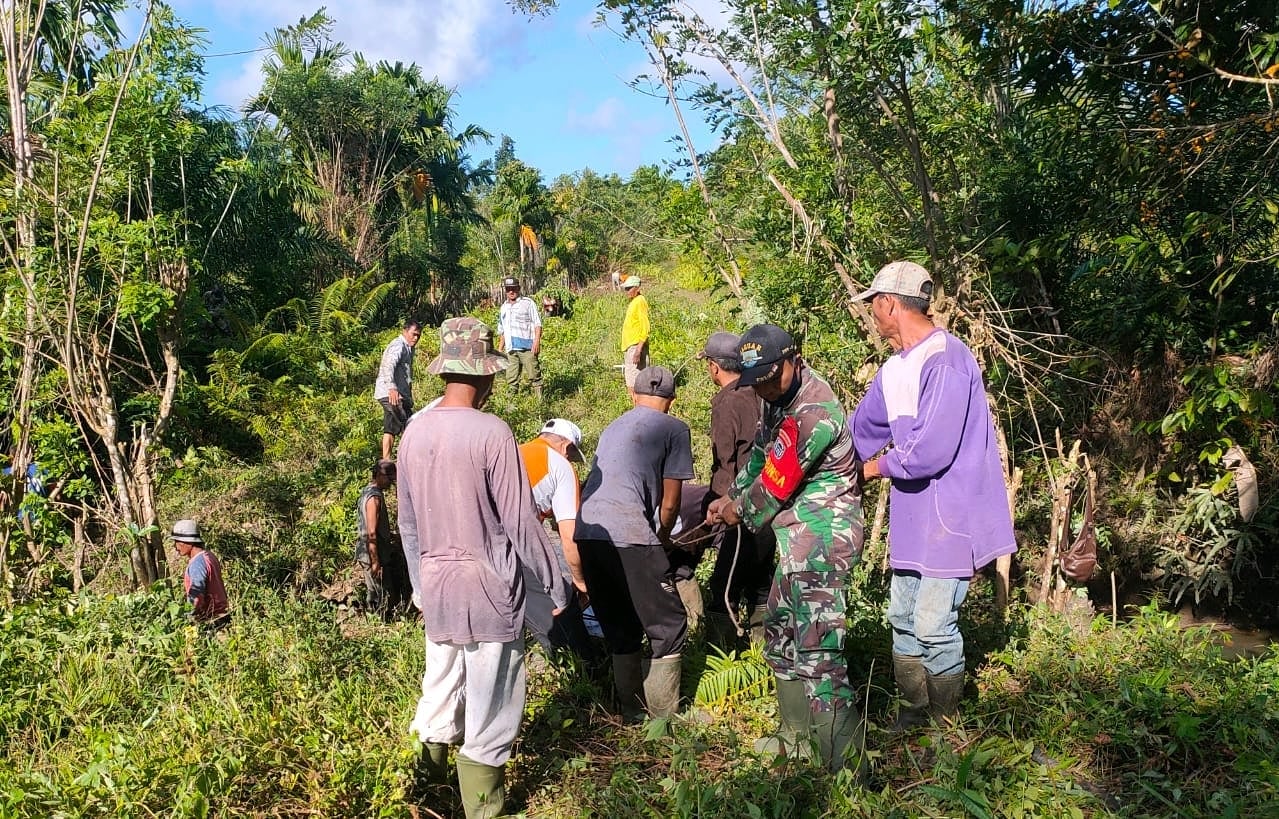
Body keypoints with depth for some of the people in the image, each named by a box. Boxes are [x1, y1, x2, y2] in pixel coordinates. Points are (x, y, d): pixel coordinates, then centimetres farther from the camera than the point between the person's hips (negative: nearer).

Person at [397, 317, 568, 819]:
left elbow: (408, 525, 10)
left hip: (437, 587, 6)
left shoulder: (414, 435, 2)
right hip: (489, 588, -6)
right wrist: (554, 584, -4)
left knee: (438, 696, 19)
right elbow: (521, 521, -15)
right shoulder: (491, 432, -17)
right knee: (489, 708, 8)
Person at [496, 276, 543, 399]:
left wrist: (537, 341, -13)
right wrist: (501, 348, 21)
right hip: (511, 349, 5)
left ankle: (540, 399, -4)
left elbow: (537, 323, -2)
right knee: (511, 379, 5)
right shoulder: (503, 307, 19)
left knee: (534, 375, -7)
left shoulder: (528, 303, 3)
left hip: (527, 347, -5)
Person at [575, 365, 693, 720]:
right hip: (628, 537, -7)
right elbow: (670, 502, 6)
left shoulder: (613, 428, 26)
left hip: (587, 534, 7)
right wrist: (662, 539, 25)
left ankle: (632, 713, 28)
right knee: (669, 627, 7)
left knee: (620, 629, 19)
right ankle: (663, 720, 11)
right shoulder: (674, 429, 7)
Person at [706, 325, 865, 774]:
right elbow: (761, 453, 21)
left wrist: (741, 512, 0)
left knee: (818, 655, -12)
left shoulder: (813, 414, -24)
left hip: (821, 541, -11)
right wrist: (731, 497, 13)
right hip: (799, 539, 11)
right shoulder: (782, 395, 6)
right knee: (782, 633, 22)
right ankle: (796, 738, 37)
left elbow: (775, 486, -17)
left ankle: (848, 768, -5)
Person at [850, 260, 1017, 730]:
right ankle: (914, 714, 29)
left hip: (950, 514, -9)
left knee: (933, 624, -5)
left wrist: (878, 467, -10)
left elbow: (932, 449, -26)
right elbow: (861, 431, 21)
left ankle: (946, 726, 14)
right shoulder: (894, 370, 11)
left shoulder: (945, 359, -20)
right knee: (903, 619, 14)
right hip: (912, 515, 9)